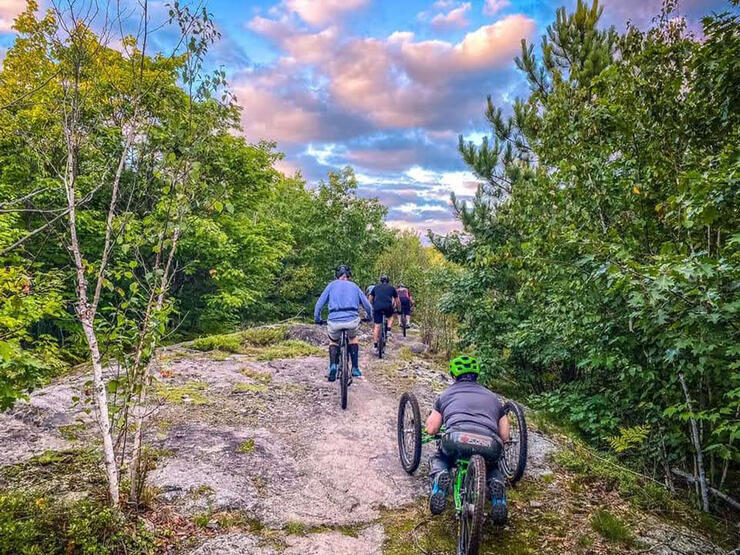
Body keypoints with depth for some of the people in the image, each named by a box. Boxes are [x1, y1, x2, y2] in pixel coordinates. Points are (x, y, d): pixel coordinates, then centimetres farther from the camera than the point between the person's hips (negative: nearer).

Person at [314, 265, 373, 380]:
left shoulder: (332, 285, 16)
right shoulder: (354, 286, 20)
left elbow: (319, 304, 12)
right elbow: (367, 305, 21)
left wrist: (317, 319, 25)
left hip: (334, 321, -1)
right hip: (352, 320, 1)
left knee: (333, 341, 29)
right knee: (353, 338, 33)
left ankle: (333, 365, 5)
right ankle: (355, 369, 27)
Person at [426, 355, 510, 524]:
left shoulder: (447, 394, 26)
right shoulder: (493, 396, 31)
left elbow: (431, 429, 23)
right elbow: (505, 437, 27)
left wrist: (433, 416, 45)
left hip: (456, 439, -2)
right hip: (490, 446, 2)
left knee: (437, 459, 32)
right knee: (492, 467, 37)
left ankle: (439, 483, 0)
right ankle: (497, 485, 4)